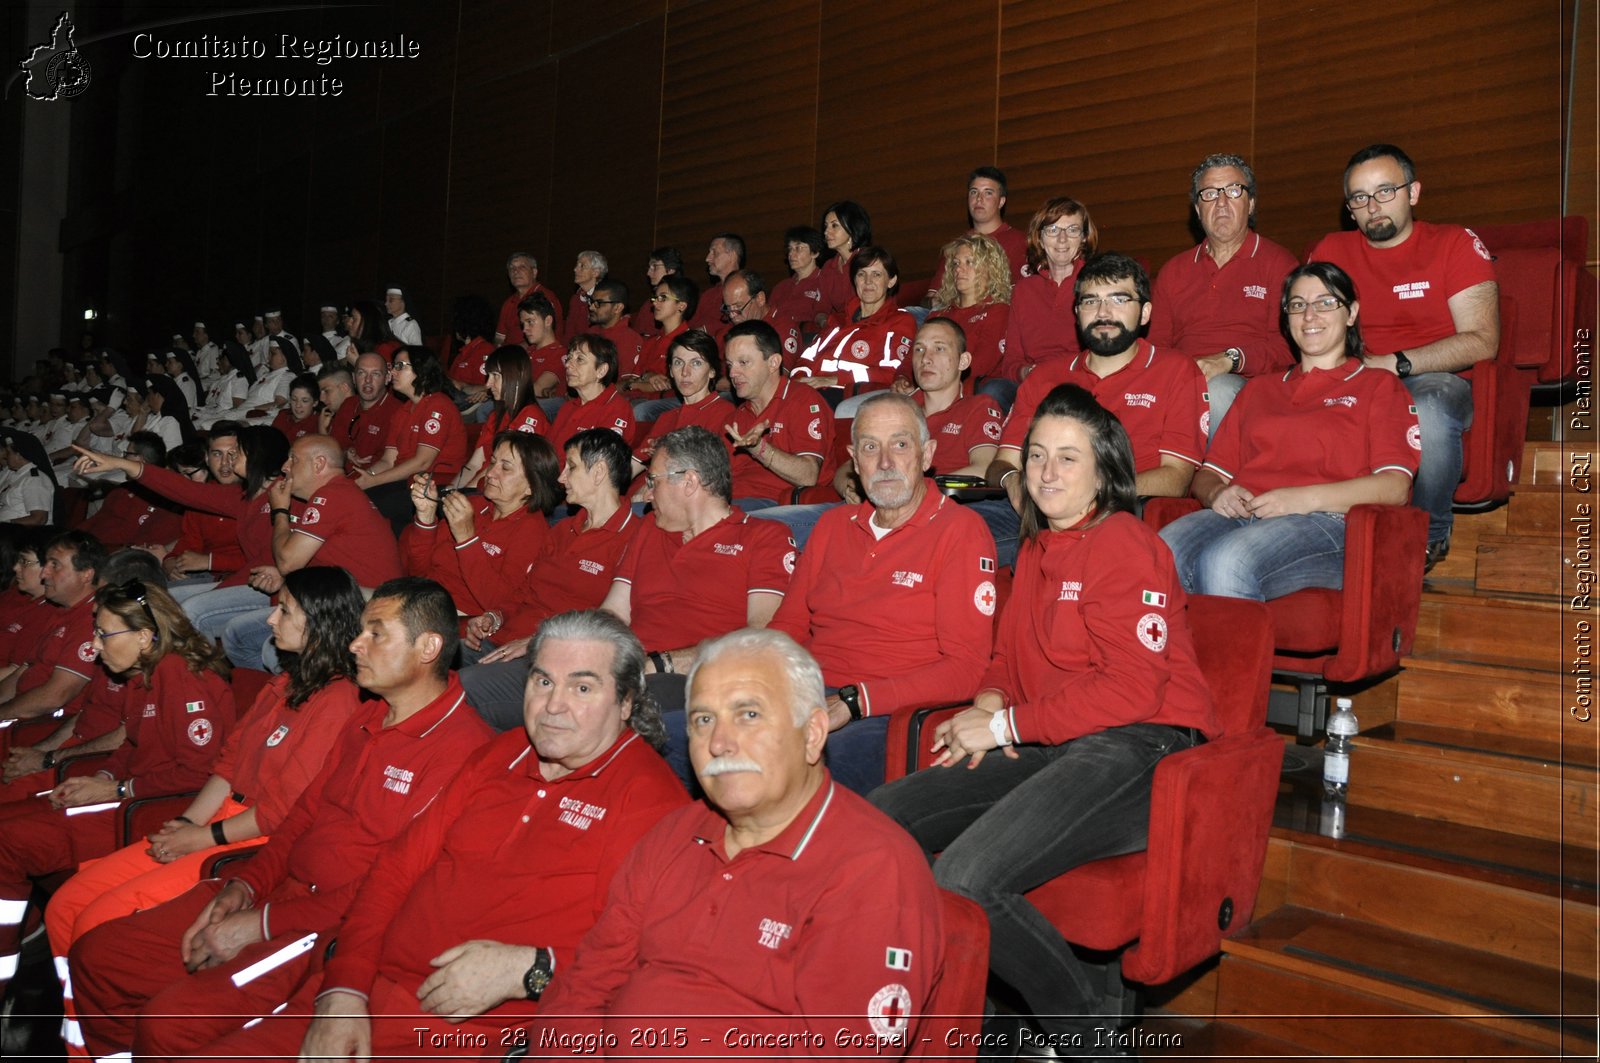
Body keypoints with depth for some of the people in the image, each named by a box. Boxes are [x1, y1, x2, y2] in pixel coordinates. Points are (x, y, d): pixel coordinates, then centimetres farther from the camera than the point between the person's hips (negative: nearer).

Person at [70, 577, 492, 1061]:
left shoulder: (461, 747, -19)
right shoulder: (369, 721, 13)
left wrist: (264, 923, -16)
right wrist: (244, 885, 3)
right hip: (277, 892, 9)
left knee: (169, 1023, -23)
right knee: (96, 955, 8)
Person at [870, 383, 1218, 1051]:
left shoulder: (1127, 546, -8)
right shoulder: (1036, 549, 20)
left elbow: (1132, 689, -16)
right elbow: (1009, 655, 26)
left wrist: (1008, 725, -12)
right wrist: (988, 706, 3)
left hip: (1136, 750, -9)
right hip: (1049, 748, 9)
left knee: (962, 879, -27)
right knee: (879, 819, -8)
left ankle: (1085, 1027, -2)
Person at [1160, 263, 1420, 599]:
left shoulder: (1378, 386, 19)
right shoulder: (1259, 388, 33)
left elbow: (1395, 487, 3)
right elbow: (1209, 473, 25)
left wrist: (1305, 498, -12)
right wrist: (1217, 493, -1)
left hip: (1326, 522, -3)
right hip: (1239, 516, 4)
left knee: (1225, 562, -39)